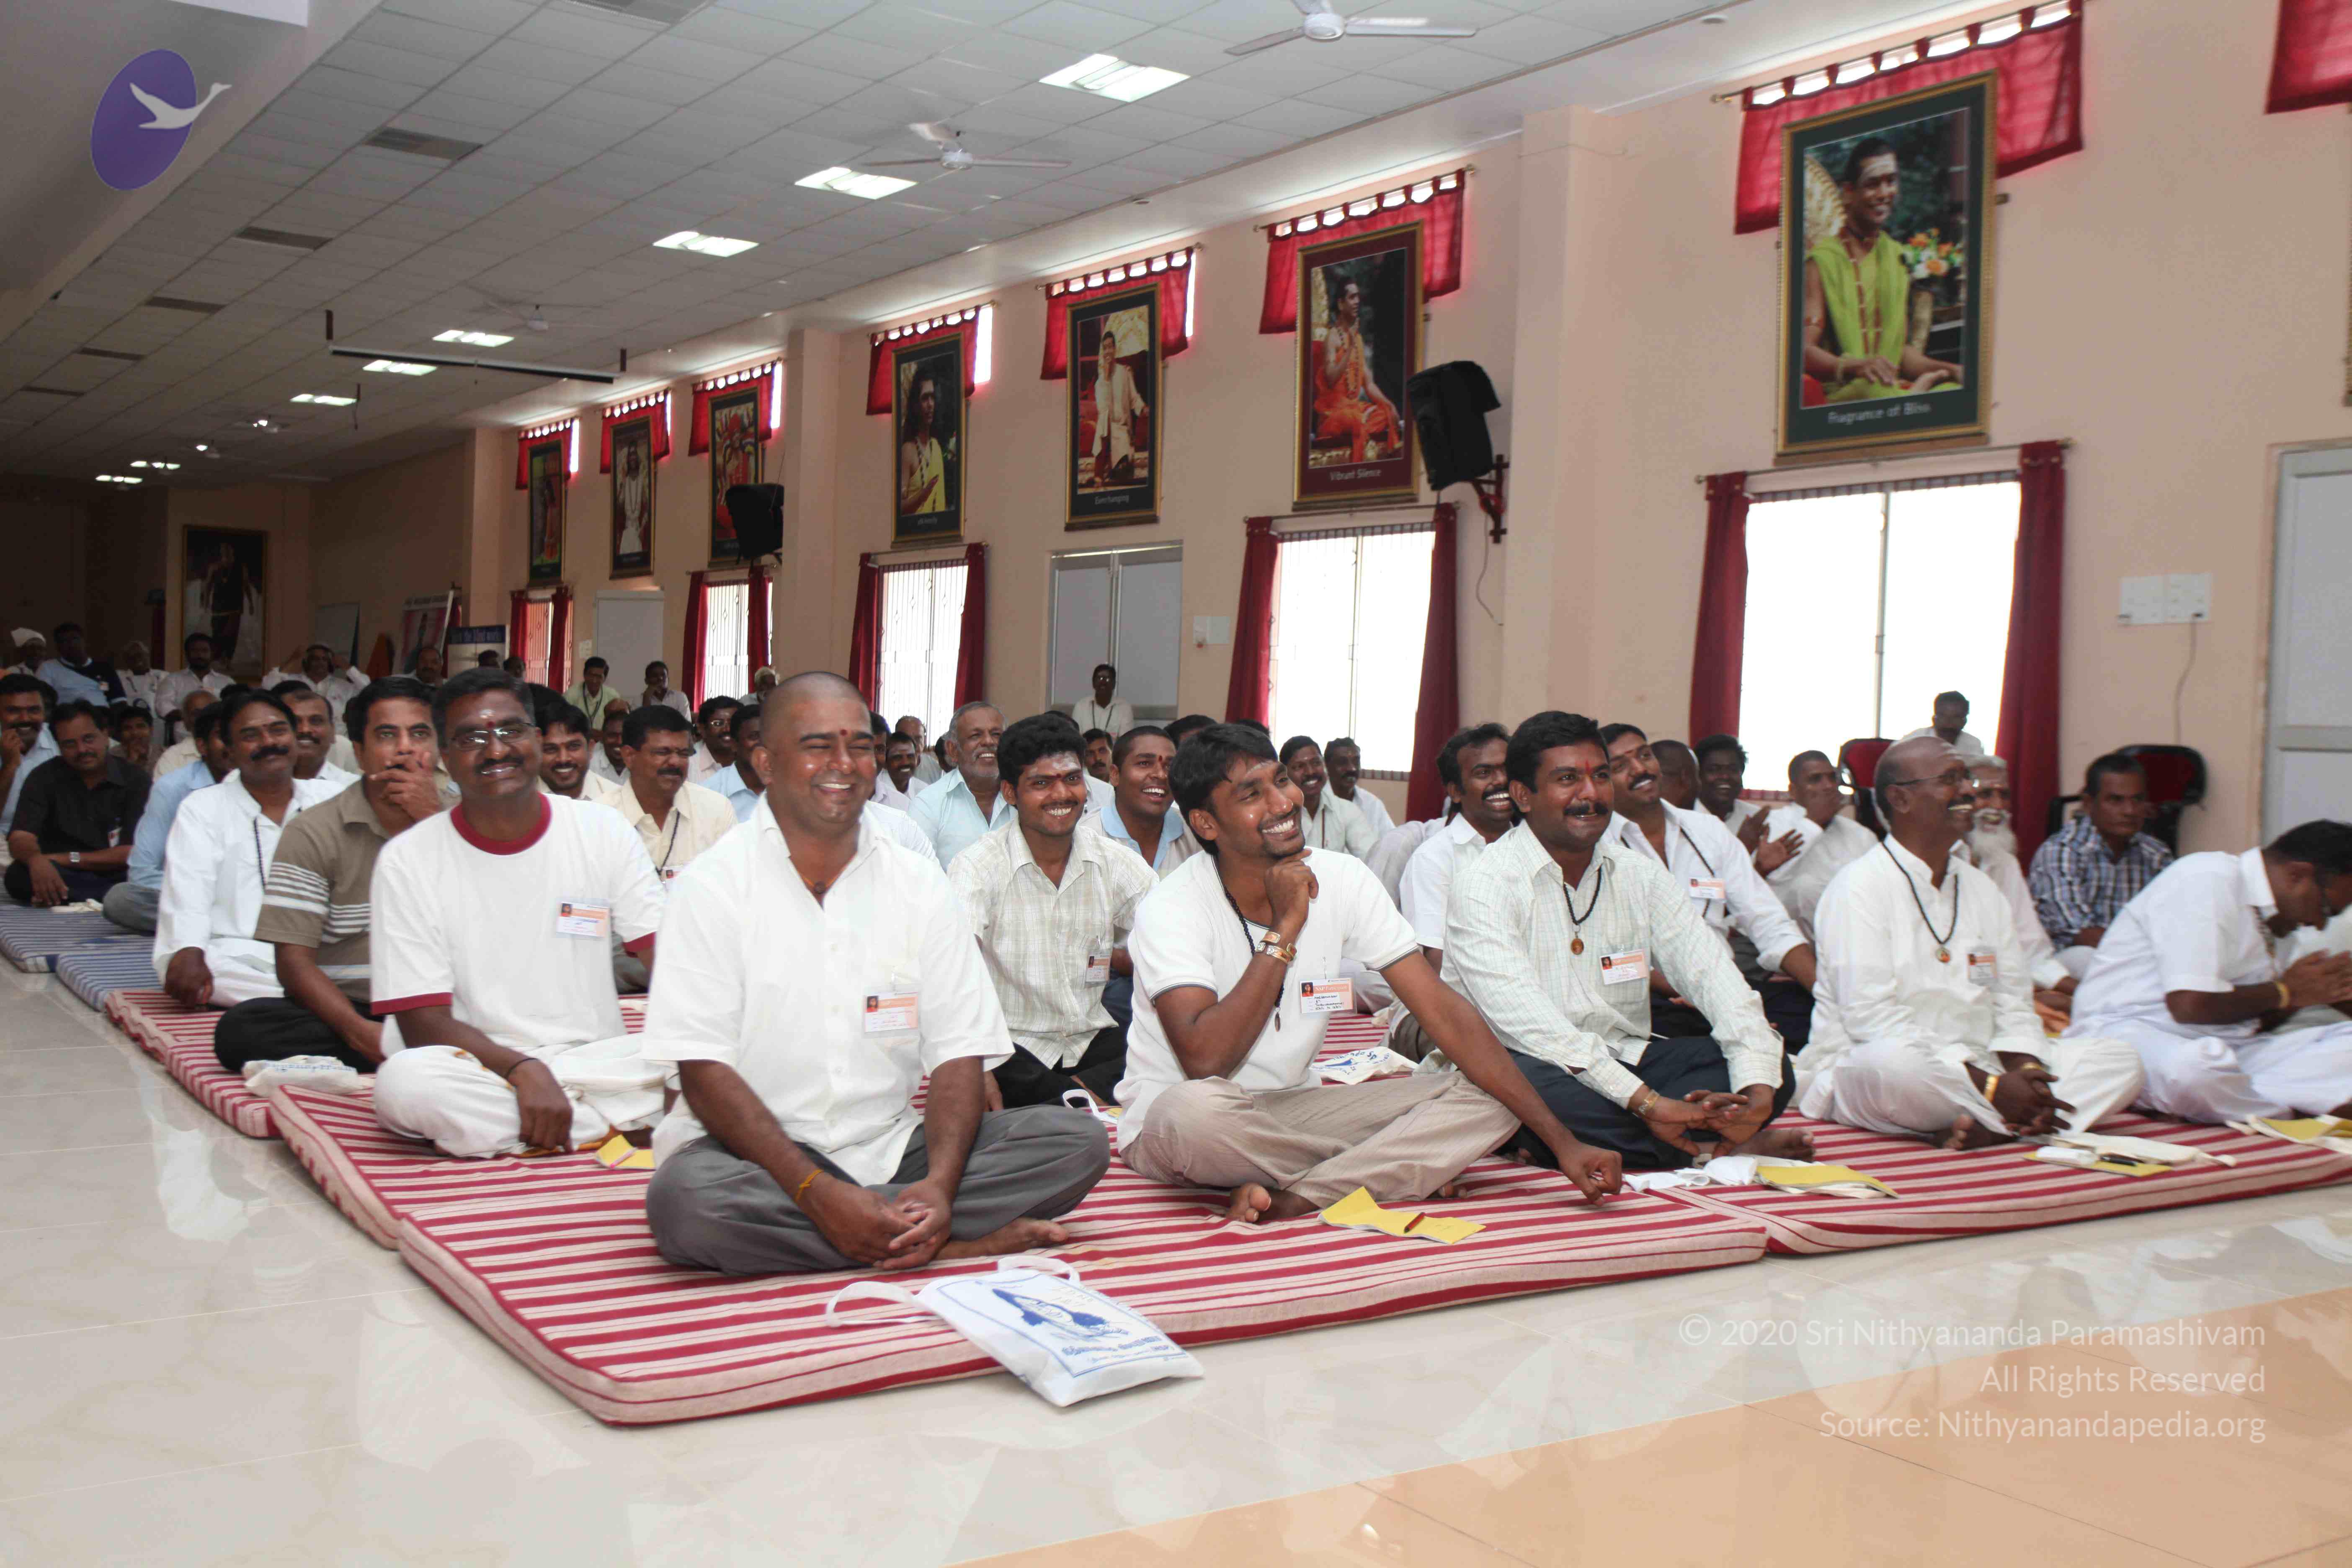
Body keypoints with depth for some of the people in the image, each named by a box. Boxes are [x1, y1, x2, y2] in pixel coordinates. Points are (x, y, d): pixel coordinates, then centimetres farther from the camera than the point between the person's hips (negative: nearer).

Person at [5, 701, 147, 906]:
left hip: (117, 880, -2)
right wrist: (37, 861, -34)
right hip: (61, 881, 3)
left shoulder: (135, 779, -1)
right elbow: (20, 838, -10)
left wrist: (67, 859, -14)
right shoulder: (45, 777, 2)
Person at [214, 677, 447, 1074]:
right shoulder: (313, 833, 1)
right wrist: (358, 1030, -24)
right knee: (240, 1030, -31)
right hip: (345, 1008, 1)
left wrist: (433, 818, -13)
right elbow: (295, 963, -7)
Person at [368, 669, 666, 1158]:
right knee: (404, 1080, -35)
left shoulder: (603, 831, 5)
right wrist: (523, 1070, -26)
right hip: (482, 1071, -1)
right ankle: (630, 1125, -22)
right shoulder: (407, 861, -1)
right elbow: (424, 1025, -8)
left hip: (599, 1063, 1)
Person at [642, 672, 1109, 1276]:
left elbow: (960, 1050, 1)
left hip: (893, 1147, 3)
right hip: (759, 1152, -2)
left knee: (1079, 1140, -14)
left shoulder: (920, 883, 6)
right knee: (686, 1199, -37)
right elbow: (704, 1071, -11)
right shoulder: (713, 886, -4)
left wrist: (940, 1184, -19)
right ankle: (960, 1243, -25)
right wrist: (817, 1192, -24)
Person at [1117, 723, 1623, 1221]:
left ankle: (1294, 1199, -26)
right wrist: (1284, 929, -27)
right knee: (1198, 1109, -42)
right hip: (1166, 1123, -5)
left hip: (1290, 1109, 5)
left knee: (1488, 1101, -11)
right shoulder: (1172, 908, -18)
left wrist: (1562, 1141, -14)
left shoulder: (1343, 879, -5)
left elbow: (1443, 1011, -8)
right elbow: (1204, 1061, -31)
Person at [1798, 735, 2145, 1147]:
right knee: (1892, 1064, -41)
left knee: (2120, 1062, -7)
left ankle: (1985, 1128, -28)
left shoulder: (1981, 888, 17)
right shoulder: (1860, 887, -8)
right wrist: (1990, 1086, -22)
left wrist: (2026, 1071, -9)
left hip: (1979, 1066, 7)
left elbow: (2013, 1002, 14)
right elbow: (1873, 1019, -18)